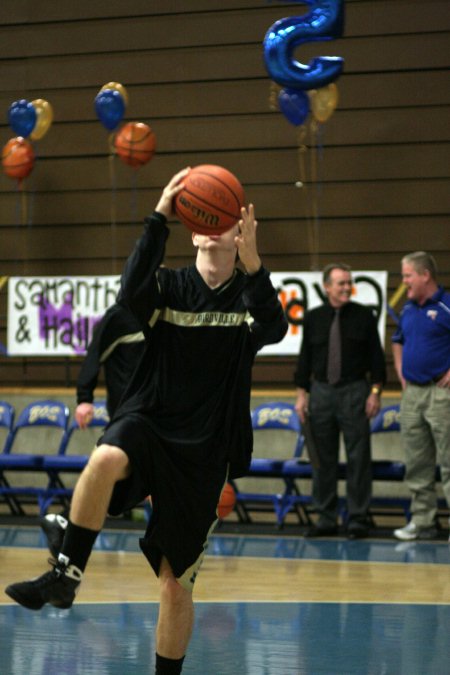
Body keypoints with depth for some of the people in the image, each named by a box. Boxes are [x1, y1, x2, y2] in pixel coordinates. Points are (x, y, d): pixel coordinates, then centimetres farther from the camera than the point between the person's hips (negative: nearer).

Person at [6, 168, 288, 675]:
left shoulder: (247, 295, 3)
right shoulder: (170, 286, 3)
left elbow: (274, 328, -20)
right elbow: (132, 294, -20)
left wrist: (252, 265, -36)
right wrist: (159, 218, -25)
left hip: (203, 450, 1)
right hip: (147, 422, -1)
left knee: (176, 580, 4)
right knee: (106, 459, -38)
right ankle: (66, 576, -27)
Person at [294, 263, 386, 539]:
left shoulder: (364, 316, 1)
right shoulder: (313, 318, 6)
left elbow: (376, 356, 1)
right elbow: (305, 358, 9)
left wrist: (375, 392, -6)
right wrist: (301, 394, 4)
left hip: (354, 393, -2)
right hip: (321, 392, 2)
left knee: (358, 458, -2)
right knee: (323, 459, 5)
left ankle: (358, 519, 4)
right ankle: (326, 518, 13)